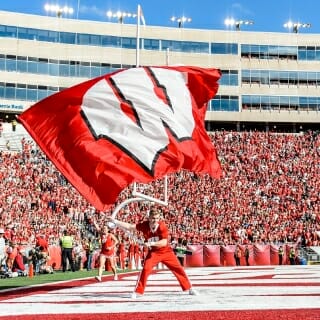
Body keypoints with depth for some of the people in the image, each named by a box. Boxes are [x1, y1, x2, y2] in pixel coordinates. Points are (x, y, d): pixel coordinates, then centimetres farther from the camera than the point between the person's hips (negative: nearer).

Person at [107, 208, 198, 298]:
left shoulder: (162, 226, -21)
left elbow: (164, 242, -27)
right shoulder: (144, 225, -15)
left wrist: (151, 243, -41)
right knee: (145, 269, -18)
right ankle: (138, 291, -8)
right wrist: (115, 221, -22)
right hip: (153, 252, 1)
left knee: (178, 269, 1)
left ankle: (189, 289, 15)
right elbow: (129, 227, -15)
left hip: (166, 251, 0)